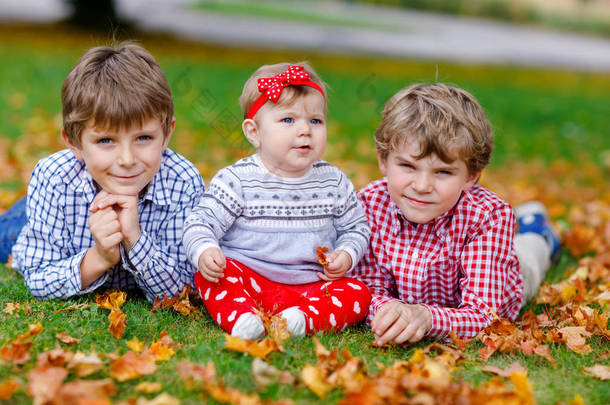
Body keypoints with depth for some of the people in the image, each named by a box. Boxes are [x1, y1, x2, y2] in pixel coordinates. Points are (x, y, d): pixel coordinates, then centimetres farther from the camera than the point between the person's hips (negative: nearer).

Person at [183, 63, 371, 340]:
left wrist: (346, 255, -4)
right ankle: (242, 319, -42)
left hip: (312, 286, 3)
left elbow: (356, 228, 17)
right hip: (249, 281, -2)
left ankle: (302, 319, -37)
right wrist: (204, 251, -28)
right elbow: (201, 222, -7)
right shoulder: (236, 180, -5)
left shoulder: (334, 182, 5)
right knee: (208, 274, -26)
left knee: (358, 295, -20)